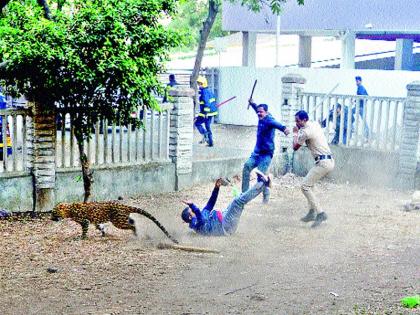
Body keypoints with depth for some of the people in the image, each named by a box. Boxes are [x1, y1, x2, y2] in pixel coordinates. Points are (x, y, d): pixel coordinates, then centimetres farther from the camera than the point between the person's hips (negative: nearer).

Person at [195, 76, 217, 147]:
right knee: (208, 126, 15)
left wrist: (205, 113, -26)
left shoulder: (204, 92, -18)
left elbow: (206, 103, -25)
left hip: (206, 112, -9)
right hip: (212, 111, 9)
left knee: (197, 123, 6)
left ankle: (205, 135, -4)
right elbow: (213, 101, 22)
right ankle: (210, 142, 15)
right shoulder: (209, 90, 13)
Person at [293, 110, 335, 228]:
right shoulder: (315, 124, 14)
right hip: (329, 161, 10)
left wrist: (295, 133, 12)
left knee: (305, 186, -12)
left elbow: (295, 147, 0)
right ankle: (312, 212, 20)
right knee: (309, 183, 21)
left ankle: (320, 213, -15)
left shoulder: (305, 132, -14)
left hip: (323, 163, -10)